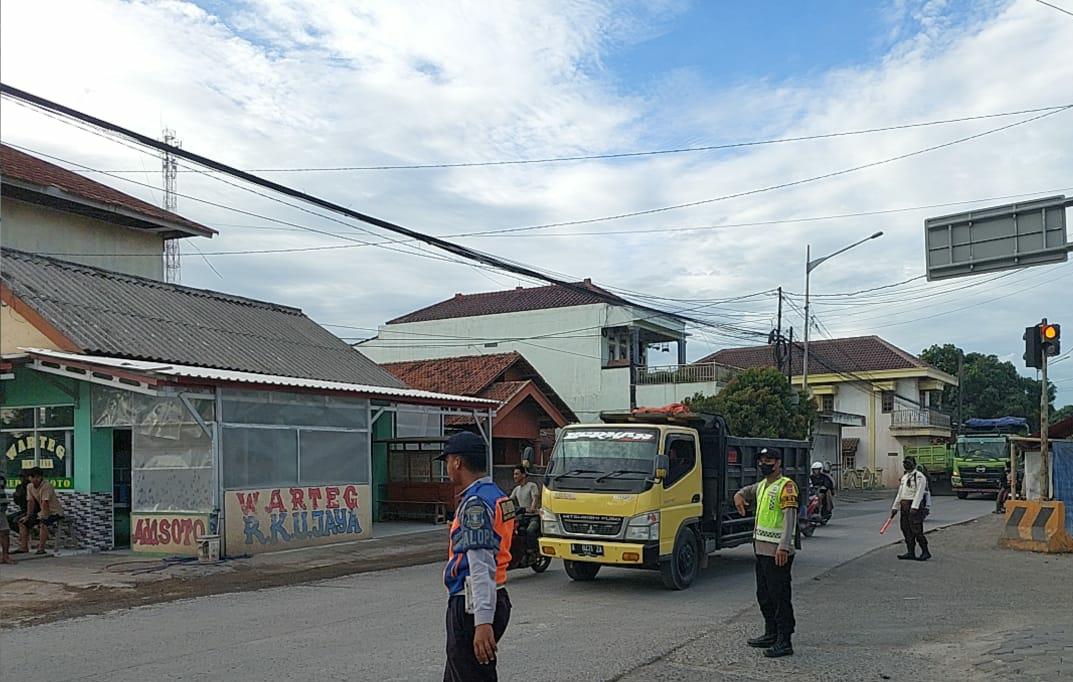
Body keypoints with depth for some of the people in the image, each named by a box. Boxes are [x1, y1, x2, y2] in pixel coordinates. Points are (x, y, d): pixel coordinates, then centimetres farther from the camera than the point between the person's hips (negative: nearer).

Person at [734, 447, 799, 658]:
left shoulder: (786, 486, -12)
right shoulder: (762, 485, 16)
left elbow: (790, 517, -22)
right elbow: (748, 491, 38)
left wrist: (784, 547, -31)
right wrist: (739, 495, 14)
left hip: (777, 552, -9)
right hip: (761, 549, 10)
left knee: (780, 597, -6)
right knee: (764, 595, 17)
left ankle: (784, 642, -1)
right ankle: (772, 634, 29)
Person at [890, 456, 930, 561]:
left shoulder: (919, 477, -10)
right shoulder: (904, 477, 19)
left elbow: (919, 493, -18)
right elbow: (900, 494, 21)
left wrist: (914, 507, -26)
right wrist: (895, 507, 18)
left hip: (915, 506, -9)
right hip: (904, 506, 9)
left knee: (916, 530, -9)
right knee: (906, 529, 7)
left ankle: (925, 552, 2)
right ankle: (910, 552, 11)